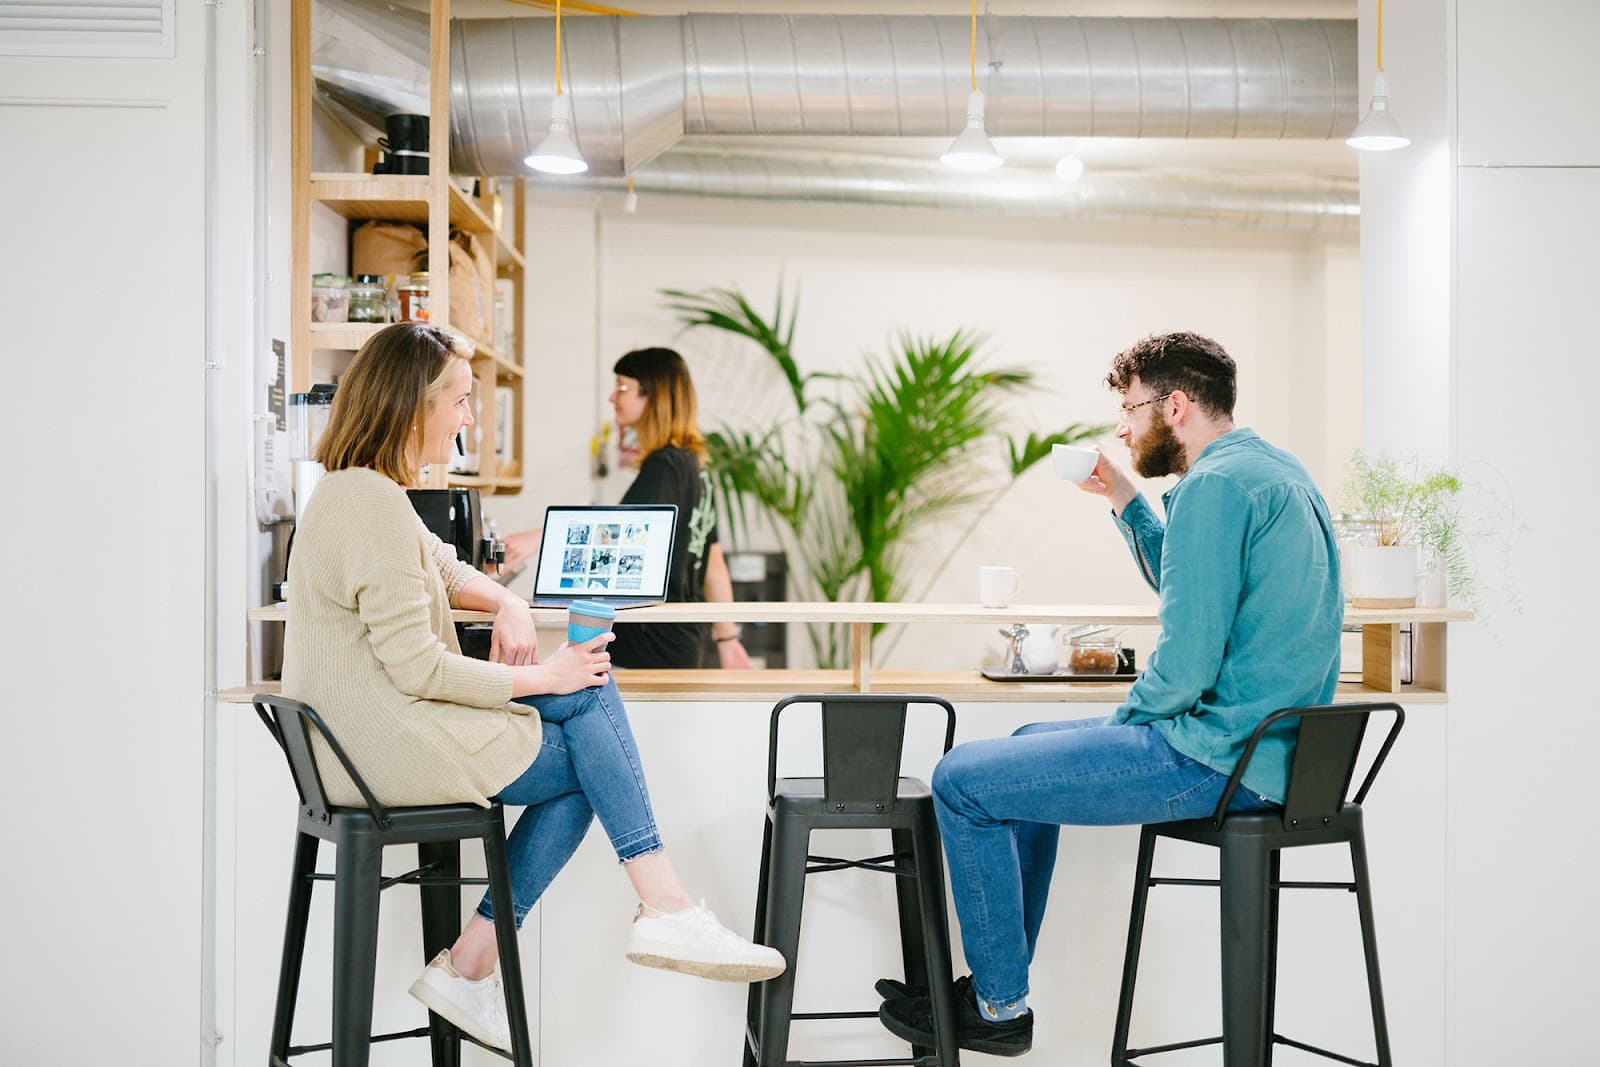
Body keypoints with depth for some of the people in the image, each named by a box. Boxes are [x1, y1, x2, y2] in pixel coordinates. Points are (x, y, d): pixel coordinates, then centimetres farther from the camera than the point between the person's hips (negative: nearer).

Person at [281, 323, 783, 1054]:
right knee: (589, 727, -5)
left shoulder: (356, 493, 14)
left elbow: (443, 570, 27)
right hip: (391, 749, -10)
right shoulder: (372, 505, -20)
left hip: (365, 741, 10)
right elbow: (418, 668, -23)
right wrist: (540, 678, -14)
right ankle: (666, 909, -3)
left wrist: (507, 605, 6)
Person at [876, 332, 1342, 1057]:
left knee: (962, 780, -5)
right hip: (1271, 743, 11)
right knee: (1030, 748, 27)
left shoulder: (1213, 486, -19)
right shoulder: (1276, 468, 14)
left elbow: (1186, 665, -23)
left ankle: (999, 1008, 9)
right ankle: (995, 978, 31)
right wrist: (1126, 501, 19)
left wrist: (1124, 722, -5)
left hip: (1218, 761, -11)